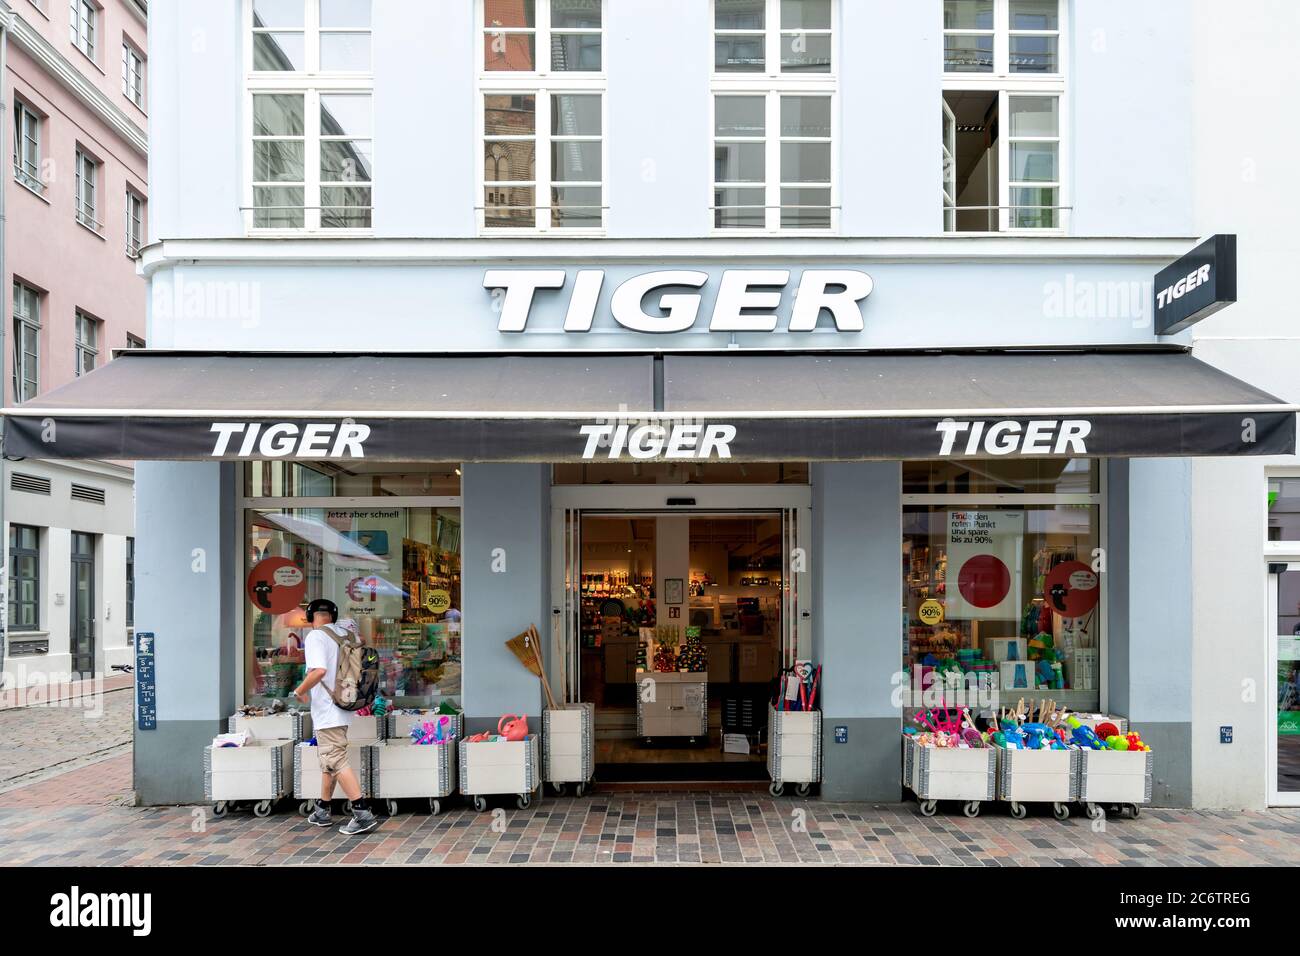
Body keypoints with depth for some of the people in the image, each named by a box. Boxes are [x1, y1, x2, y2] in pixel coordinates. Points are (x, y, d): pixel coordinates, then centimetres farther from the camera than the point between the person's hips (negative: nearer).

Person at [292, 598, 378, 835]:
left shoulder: (315, 637, -12)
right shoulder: (343, 635, 11)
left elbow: (319, 670, -26)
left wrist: (300, 691, -11)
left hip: (327, 711, -9)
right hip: (341, 709, 9)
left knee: (336, 762, -9)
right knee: (328, 761, 19)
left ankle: (363, 814, -14)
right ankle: (322, 811, 30)